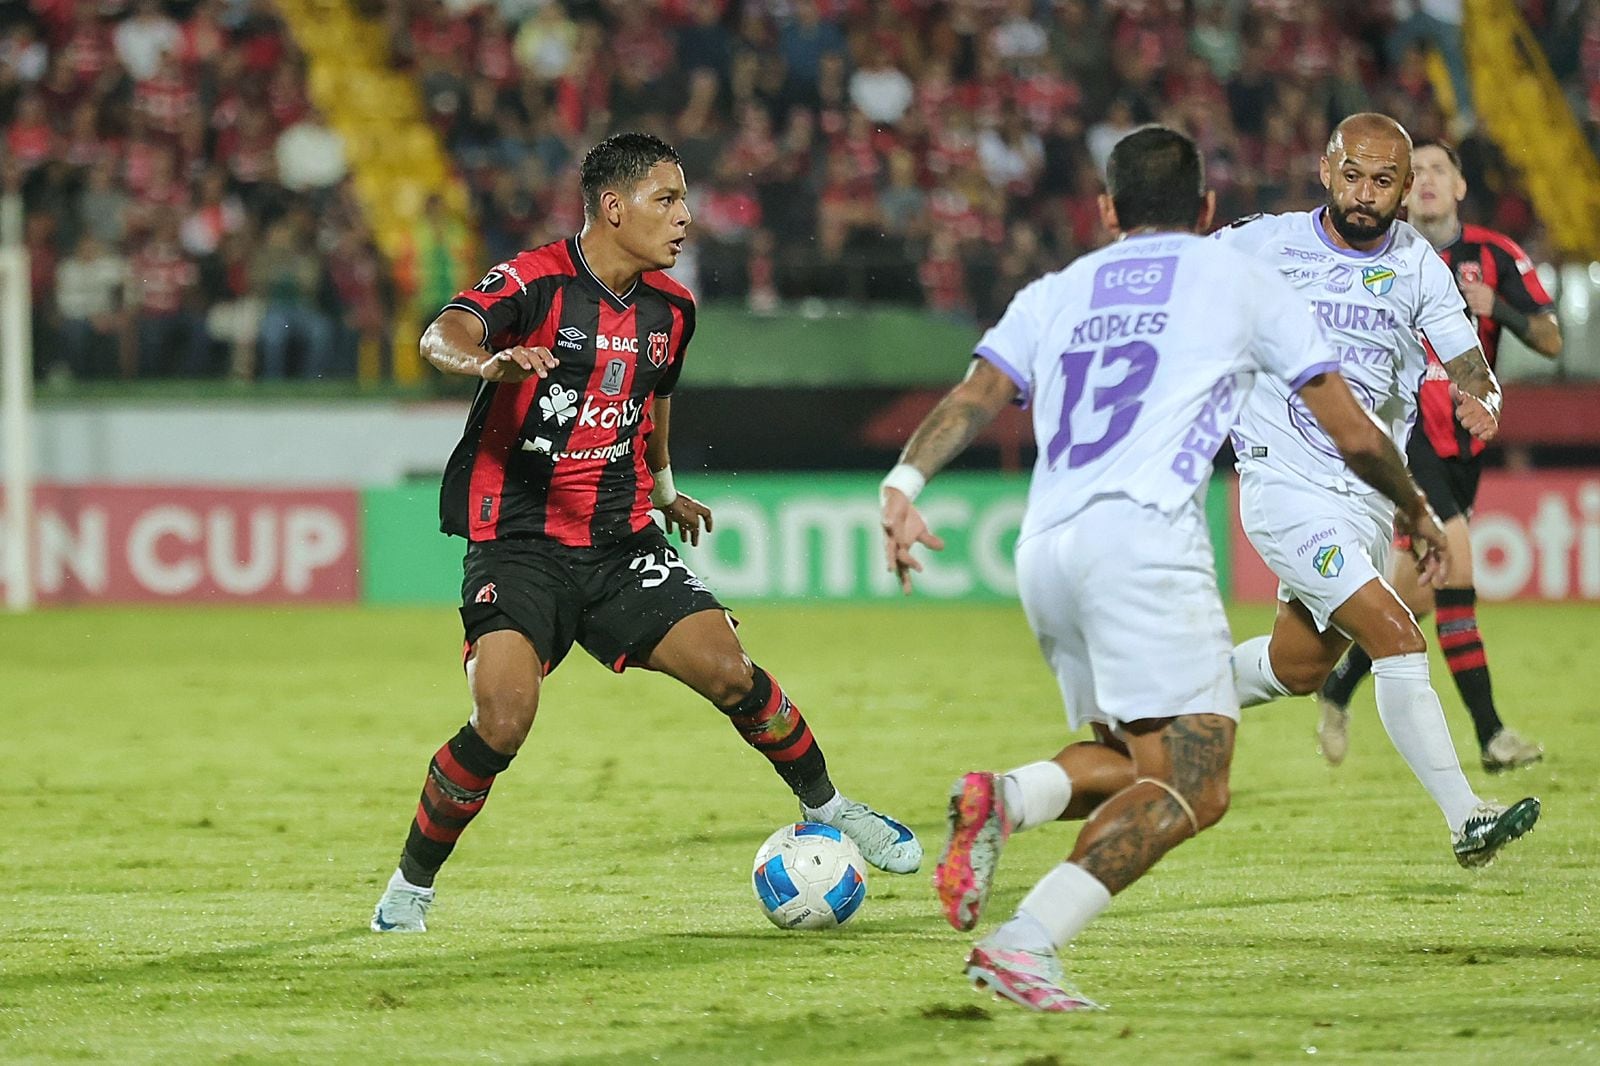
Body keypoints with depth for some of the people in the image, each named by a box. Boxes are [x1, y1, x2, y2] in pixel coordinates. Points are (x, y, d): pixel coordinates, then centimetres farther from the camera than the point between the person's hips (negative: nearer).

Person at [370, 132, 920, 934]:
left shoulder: (670, 309, 6)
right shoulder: (534, 282, -14)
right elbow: (443, 335, -32)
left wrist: (662, 488, 33)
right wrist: (485, 361, -54)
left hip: (620, 542, 5)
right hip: (518, 543, -5)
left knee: (726, 668, -8)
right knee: (502, 722, -21)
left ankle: (824, 807, 17)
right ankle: (410, 886, -1)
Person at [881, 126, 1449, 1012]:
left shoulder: (1055, 294, 25)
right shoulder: (1243, 282, 17)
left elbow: (973, 398, 7)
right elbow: (1352, 433, 21)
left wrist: (903, 485, -4)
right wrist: (1417, 512, 37)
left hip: (1044, 549, 6)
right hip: (1143, 535, -6)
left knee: (1134, 760, 18)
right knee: (1192, 788, -10)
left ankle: (1005, 801, -12)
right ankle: (1025, 944, -27)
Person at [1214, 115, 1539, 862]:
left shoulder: (1418, 266, 1)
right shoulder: (1265, 246, -9)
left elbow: (1472, 370, -5)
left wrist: (1480, 400, -26)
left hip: (1368, 496, 6)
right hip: (1286, 486, -6)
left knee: (1298, 669, 17)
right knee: (1397, 638, -19)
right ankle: (1465, 821, -21)